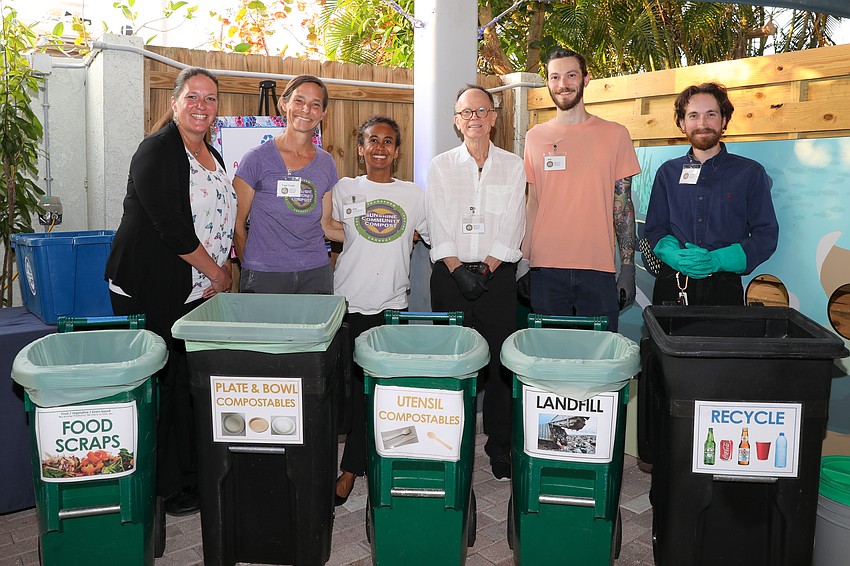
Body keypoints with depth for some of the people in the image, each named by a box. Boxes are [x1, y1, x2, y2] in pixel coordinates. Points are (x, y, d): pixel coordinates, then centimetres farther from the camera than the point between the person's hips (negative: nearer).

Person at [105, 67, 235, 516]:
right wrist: (216, 273, -11)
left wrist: (224, 270, 5)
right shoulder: (157, 151, -10)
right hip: (150, 290, -7)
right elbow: (172, 226, -19)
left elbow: (223, 220, 19)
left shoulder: (212, 157, 15)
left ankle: (191, 475, 21)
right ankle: (167, 487, 10)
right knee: (163, 383, -2)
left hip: (198, 292, 8)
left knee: (193, 382, 9)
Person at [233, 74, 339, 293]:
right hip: (264, 276, -3)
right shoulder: (256, 159, -2)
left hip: (316, 273, 4)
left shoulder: (326, 163, 10)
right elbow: (237, 224, 1)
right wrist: (250, 267, -1)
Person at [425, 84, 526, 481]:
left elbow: (511, 229, 0)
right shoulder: (440, 167, 8)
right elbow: (438, 229, 1)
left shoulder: (513, 167, 8)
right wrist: (458, 270, -10)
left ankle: (499, 446, 12)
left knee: (500, 359, -1)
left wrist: (485, 270, -9)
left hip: (497, 274, 0)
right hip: (450, 275, 1)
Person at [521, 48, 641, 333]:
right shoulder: (535, 137, 9)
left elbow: (623, 205, 4)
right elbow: (533, 203, 10)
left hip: (598, 268, -1)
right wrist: (523, 262, 4)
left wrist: (628, 267, 0)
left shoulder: (615, 134, 4)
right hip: (545, 268, 1)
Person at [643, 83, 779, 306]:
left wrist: (716, 260, -15)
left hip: (724, 287, -1)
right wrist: (677, 256, -13)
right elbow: (654, 229, 9)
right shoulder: (668, 172, 11)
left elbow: (766, 235, 1)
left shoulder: (750, 173, 6)